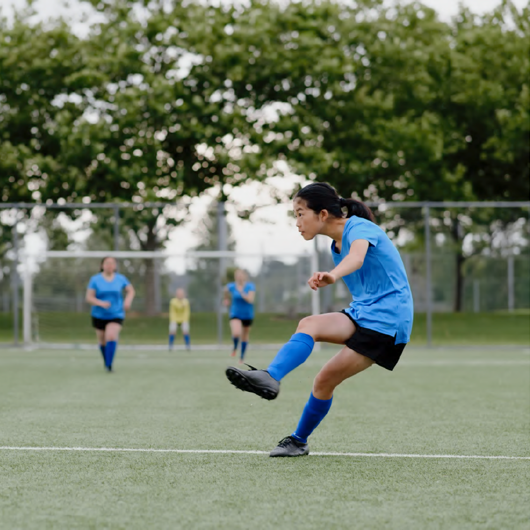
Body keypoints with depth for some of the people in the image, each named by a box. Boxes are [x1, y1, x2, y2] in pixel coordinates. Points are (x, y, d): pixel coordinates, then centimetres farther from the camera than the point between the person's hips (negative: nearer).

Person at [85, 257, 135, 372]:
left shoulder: (120, 279, -1)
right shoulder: (95, 279, -6)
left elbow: (131, 290, 14)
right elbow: (89, 297, -9)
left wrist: (128, 301, -6)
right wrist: (101, 303, -27)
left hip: (116, 315, -1)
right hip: (99, 315, 1)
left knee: (111, 337, -23)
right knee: (102, 341, 12)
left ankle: (109, 365, -22)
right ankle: (106, 361, 38)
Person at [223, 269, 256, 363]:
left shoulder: (250, 286, -12)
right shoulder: (231, 287, -8)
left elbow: (250, 300, -24)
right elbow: (226, 290, 18)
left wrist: (241, 292, -32)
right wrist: (226, 299, 25)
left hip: (247, 315, 1)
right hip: (235, 314, -1)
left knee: (245, 337, 13)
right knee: (236, 333, -26)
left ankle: (242, 356, 33)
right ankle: (235, 347, 7)